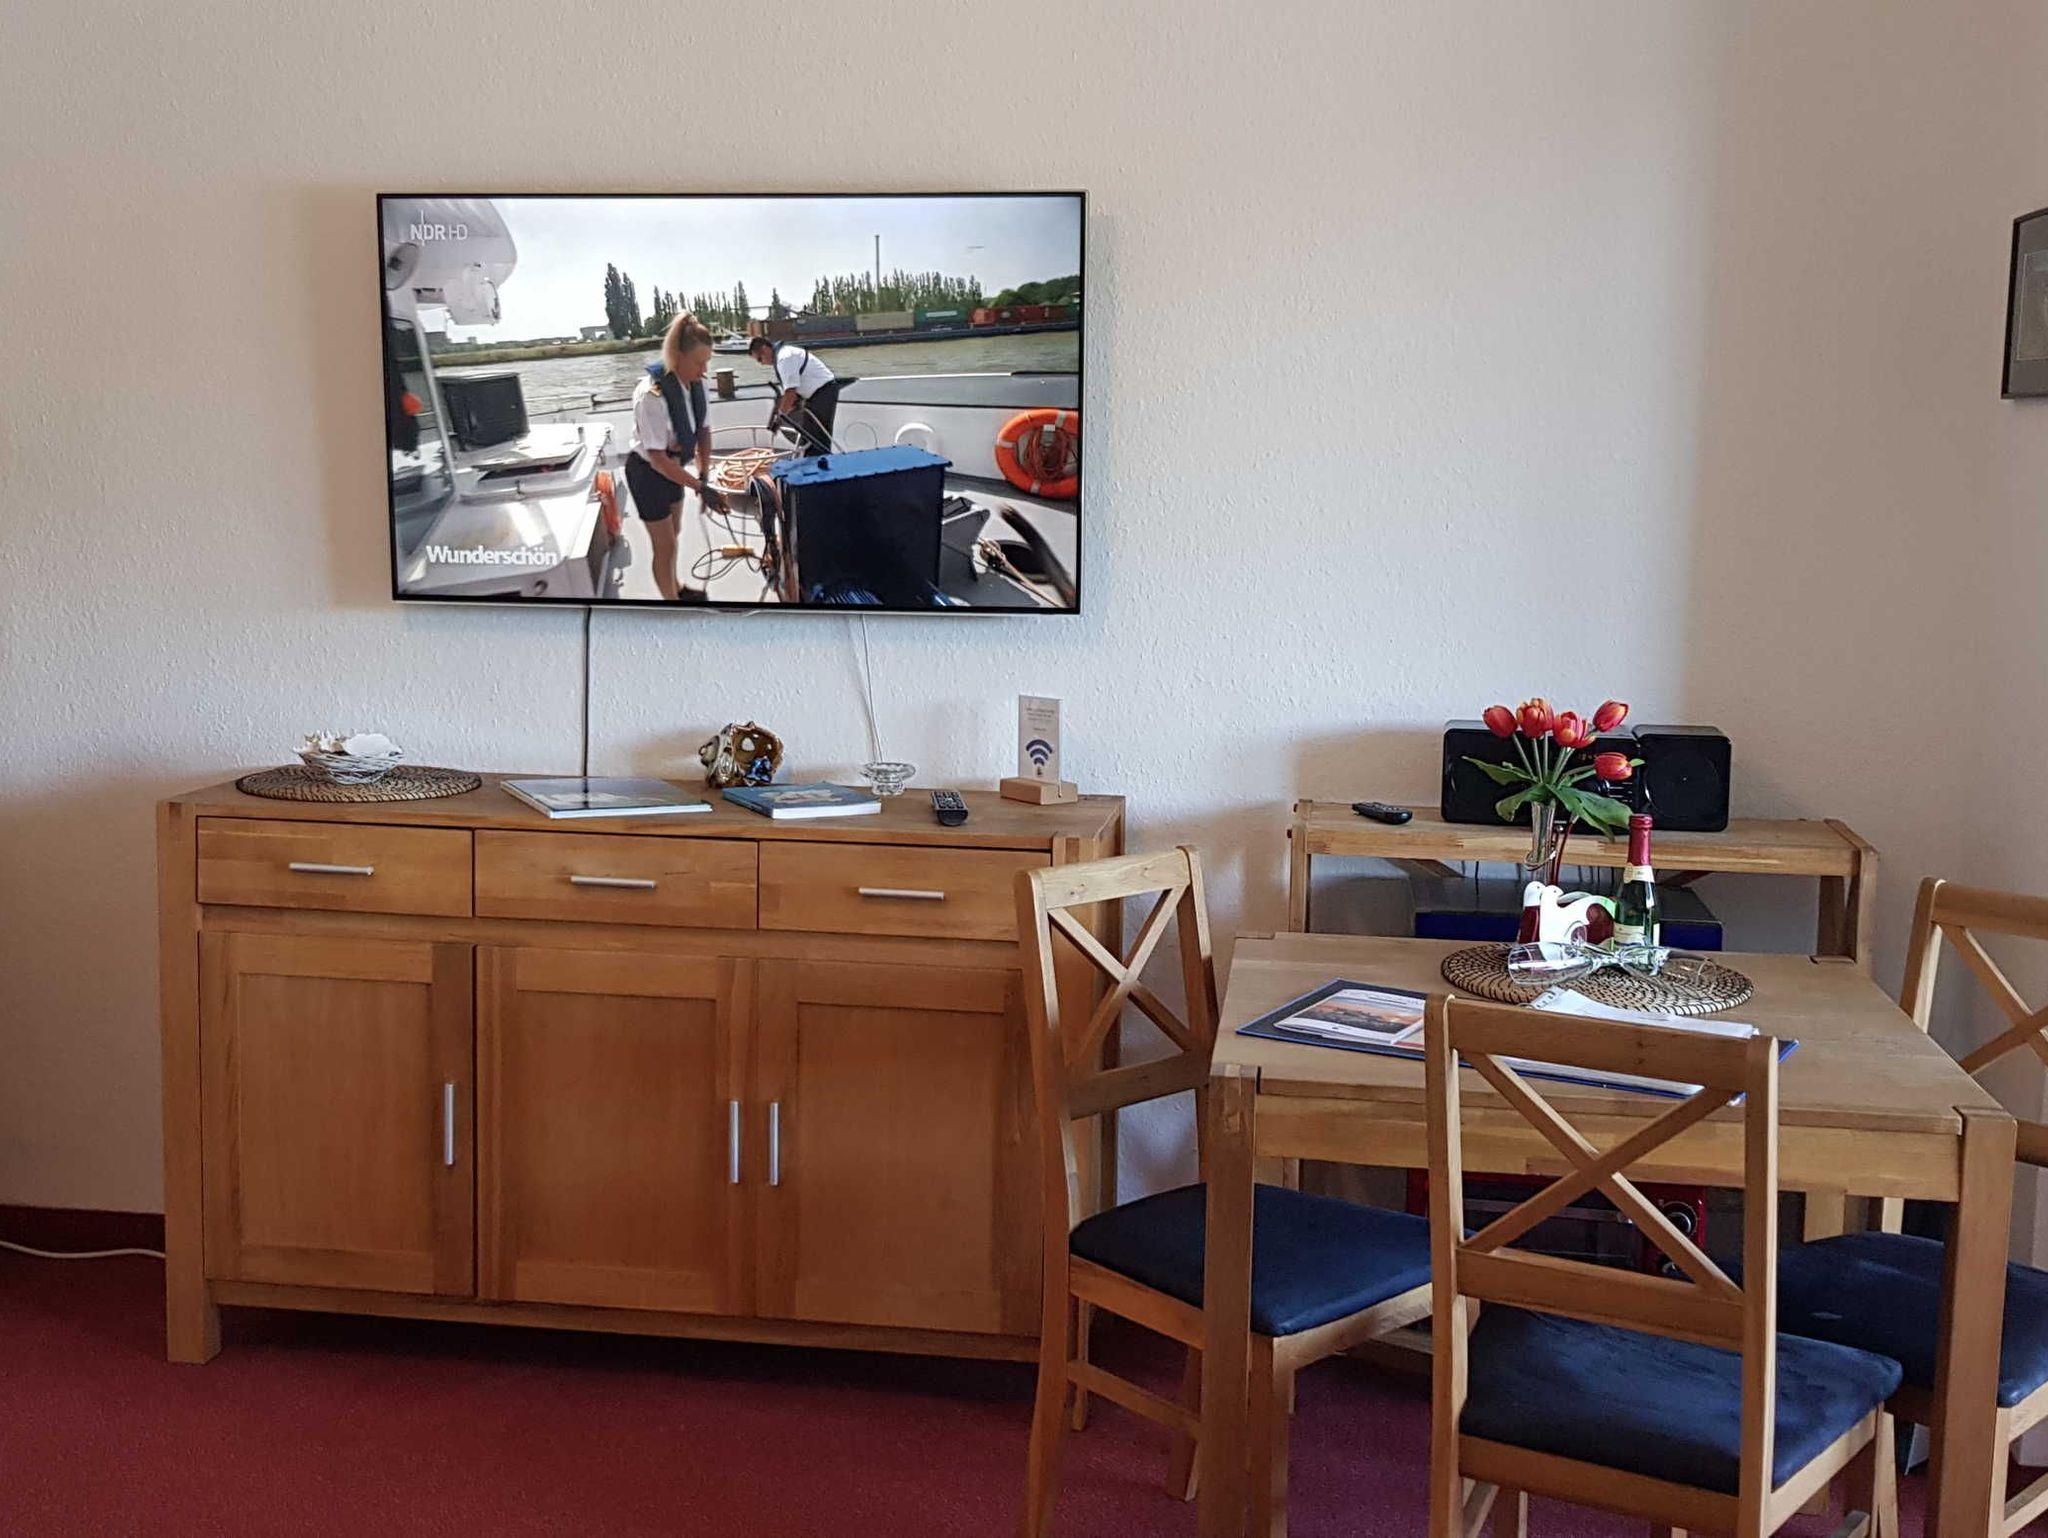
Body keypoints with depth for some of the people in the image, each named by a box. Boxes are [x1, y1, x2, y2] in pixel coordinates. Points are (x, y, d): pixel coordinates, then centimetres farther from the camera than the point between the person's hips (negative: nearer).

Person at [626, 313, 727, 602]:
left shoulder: (695, 383, -15)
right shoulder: (652, 395, -35)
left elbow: (704, 430, -1)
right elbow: (657, 458, -32)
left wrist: (703, 475, -9)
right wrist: (701, 488, -32)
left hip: (673, 467, 7)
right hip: (647, 473, -7)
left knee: (672, 535, 26)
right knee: (665, 545, 4)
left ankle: (676, 588, 47)